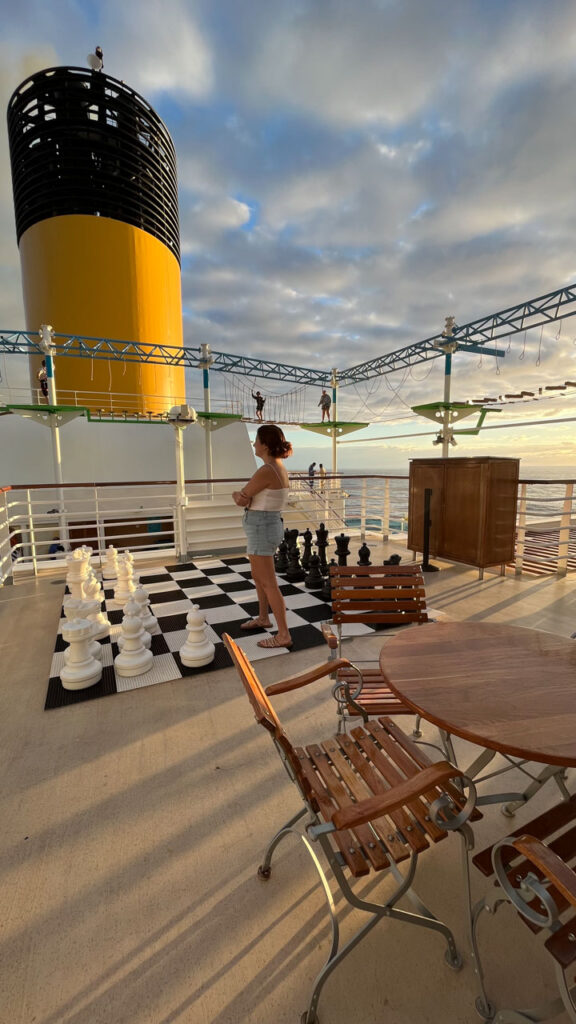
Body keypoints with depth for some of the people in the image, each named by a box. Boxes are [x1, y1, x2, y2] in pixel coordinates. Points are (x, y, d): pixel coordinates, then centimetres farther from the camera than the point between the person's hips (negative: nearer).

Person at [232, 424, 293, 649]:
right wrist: (240, 496, -12)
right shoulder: (279, 468, 9)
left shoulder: (266, 471, -22)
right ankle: (263, 618, 40)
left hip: (261, 528, -10)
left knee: (269, 584, -2)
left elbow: (241, 497, -14)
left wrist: (242, 497, 5)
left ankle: (283, 635, 7)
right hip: (266, 525, 10)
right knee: (258, 576, 23)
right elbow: (239, 495, 7)